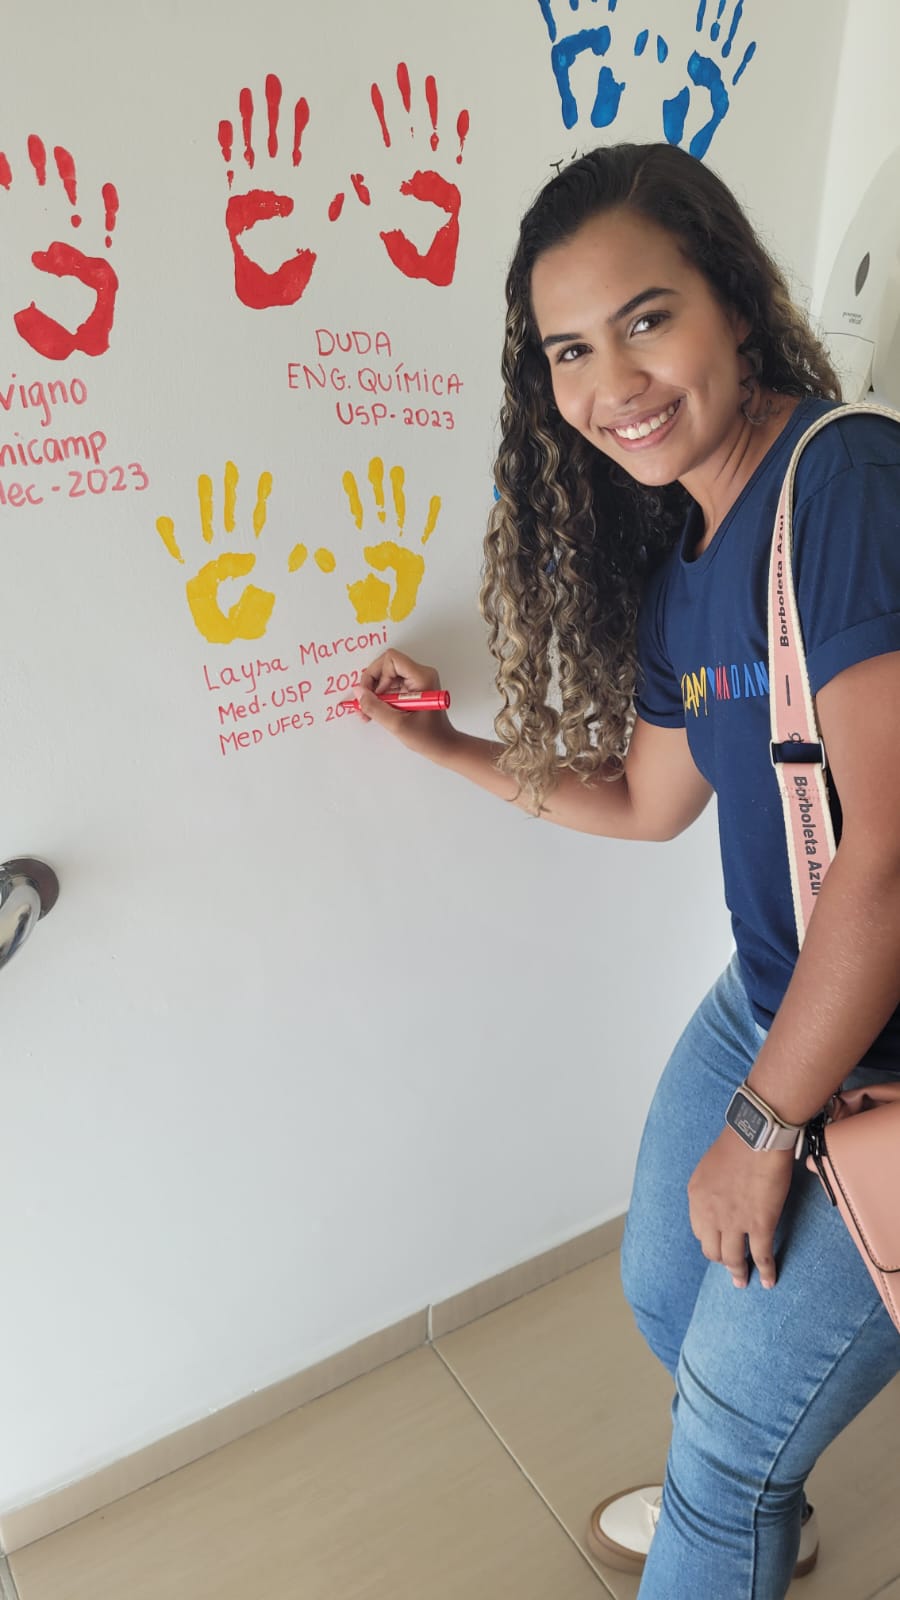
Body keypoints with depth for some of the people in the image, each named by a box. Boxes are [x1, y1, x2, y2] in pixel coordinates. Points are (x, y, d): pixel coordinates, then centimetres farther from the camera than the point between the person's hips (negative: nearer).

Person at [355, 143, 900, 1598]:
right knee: (664, 1292, 29)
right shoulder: (671, 568, 2)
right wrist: (447, 745, 11)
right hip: (770, 1011, 9)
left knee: (724, 1449, 9)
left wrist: (762, 1126, -17)